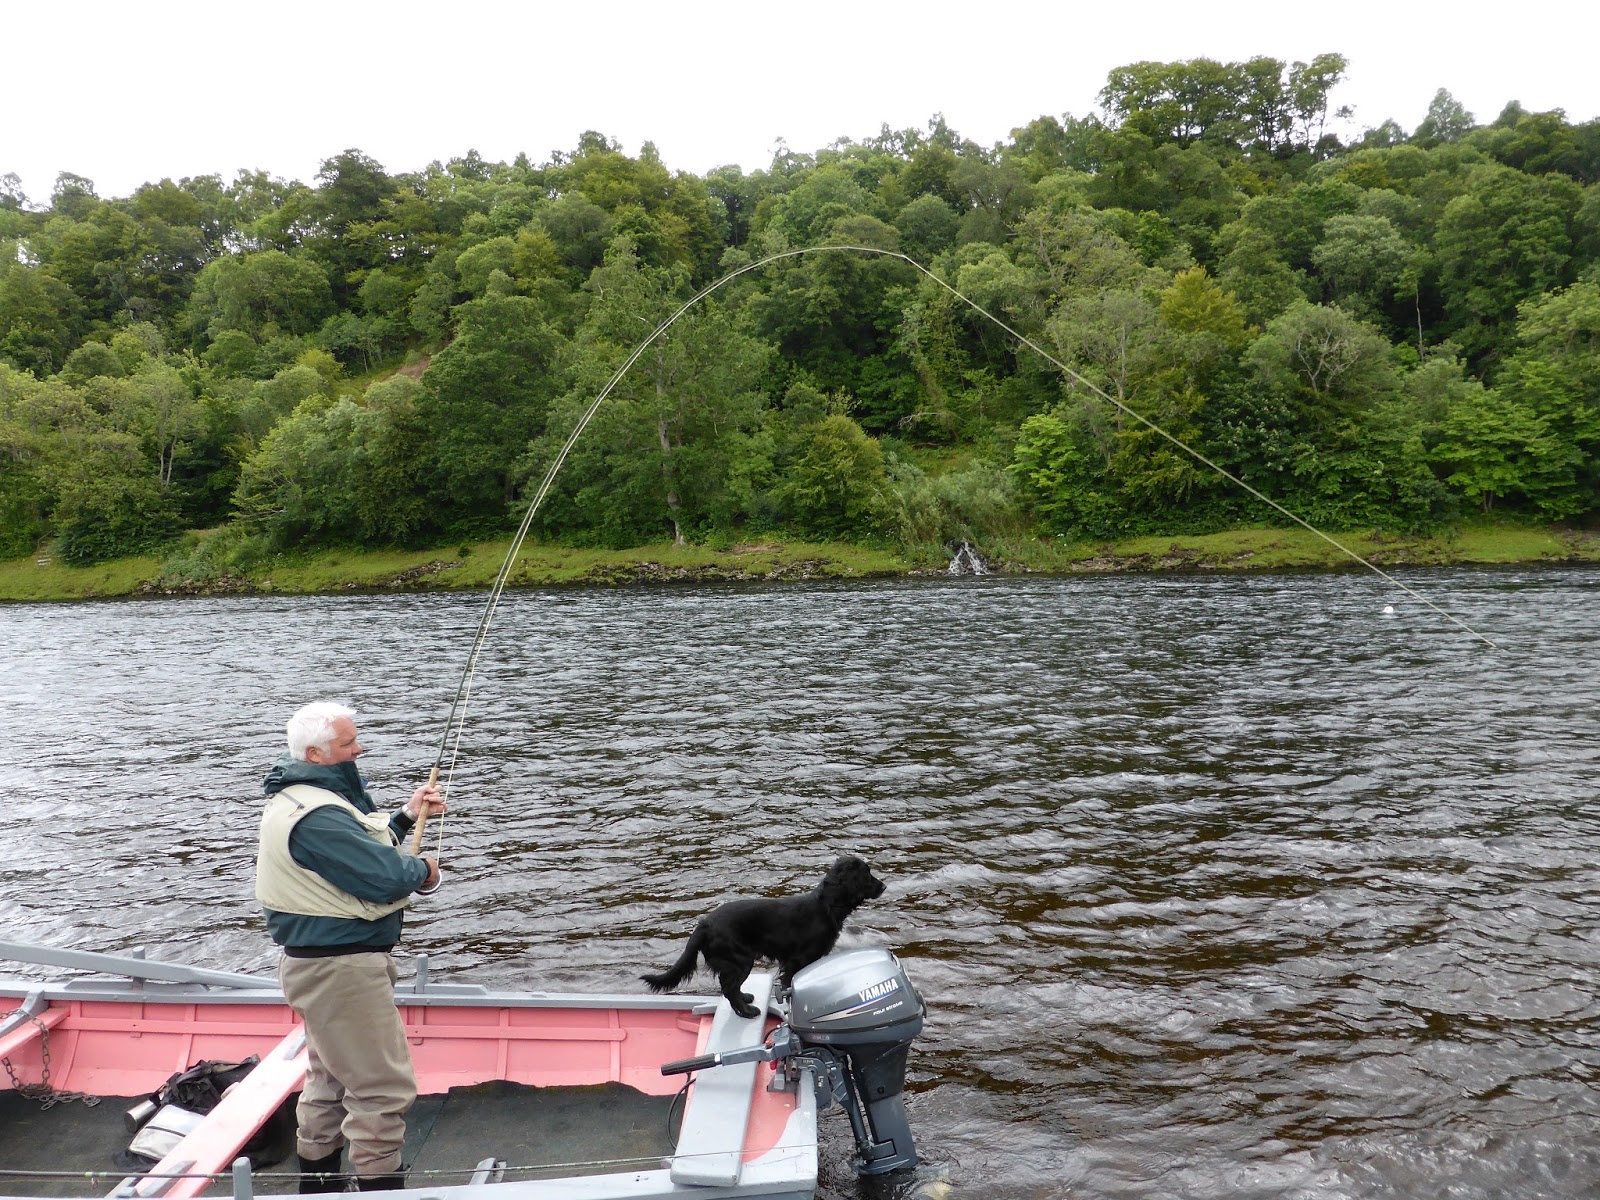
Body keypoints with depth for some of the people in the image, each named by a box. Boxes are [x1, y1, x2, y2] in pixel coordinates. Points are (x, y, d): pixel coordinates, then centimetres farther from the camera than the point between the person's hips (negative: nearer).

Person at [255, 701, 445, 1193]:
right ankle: (380, 1185, 2)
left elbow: (360, 851, 19)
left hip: (327, 962, 12)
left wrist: (406, 818, 9)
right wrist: (424, 870, -10)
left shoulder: (306, 797, 10)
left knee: (332, 1078, 24)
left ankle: (318, 1181, 37)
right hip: (340, 968, -12)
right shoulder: (314, 816, -25)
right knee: (384, 1088, -6)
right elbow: (384, 877, -29)